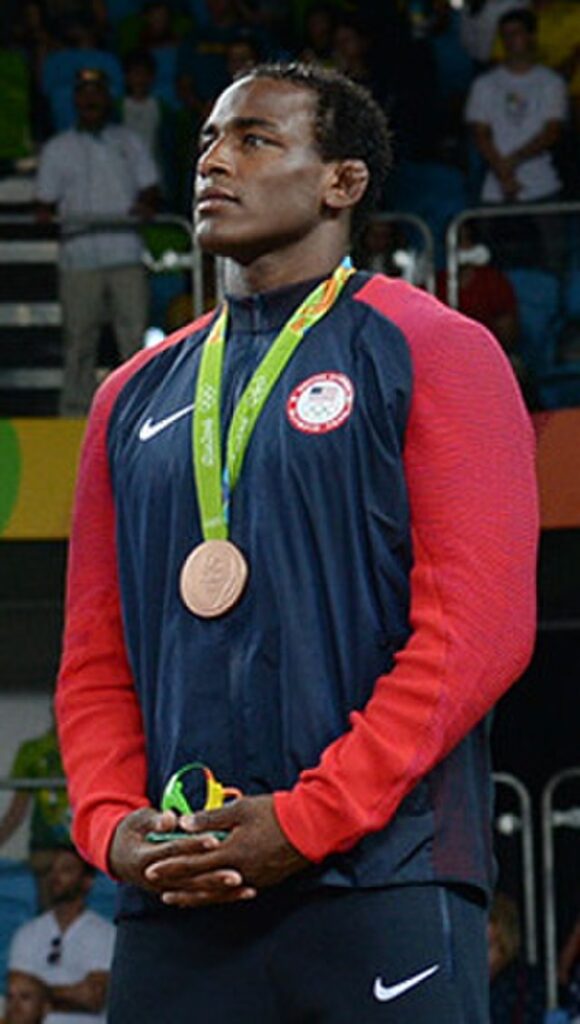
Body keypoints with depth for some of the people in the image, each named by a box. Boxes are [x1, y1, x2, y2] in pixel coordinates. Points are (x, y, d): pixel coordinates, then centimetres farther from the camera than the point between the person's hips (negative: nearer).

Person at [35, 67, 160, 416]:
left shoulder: (129, 142, 18)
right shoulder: (58, 148, 16)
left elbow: (151, 189, 14)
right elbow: (46, 202, 13)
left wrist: (145, 206, -9)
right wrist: (46, 217, -10)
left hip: (126, 253, 0)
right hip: (79, 256, 0)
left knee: (136, 338, -6)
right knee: (79, 343, -2)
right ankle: (76, 417, 2)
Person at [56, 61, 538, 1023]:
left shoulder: (431, 352, 3)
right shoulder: (136, 397, 19)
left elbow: (480, 628, -7)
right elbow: (94, 658, 18)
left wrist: (305, 821, -13)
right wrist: (111, 826, -2)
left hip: (379, 891, -4)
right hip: (173, 905, 5)